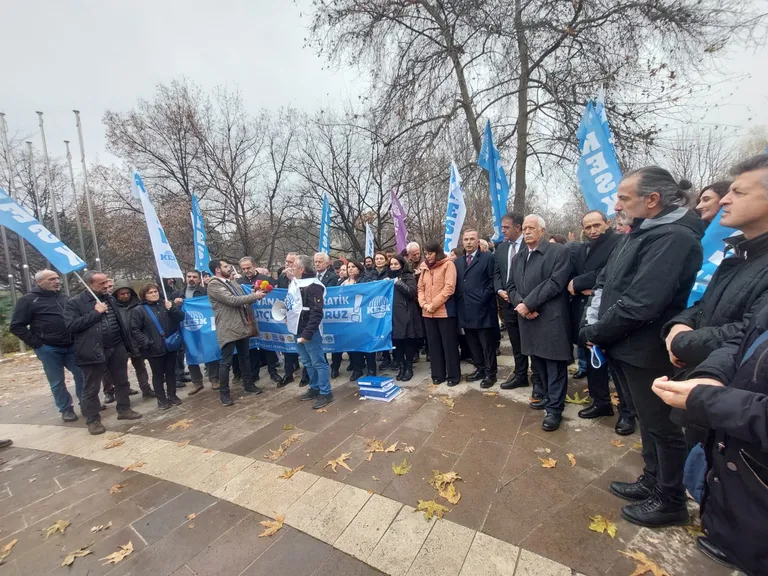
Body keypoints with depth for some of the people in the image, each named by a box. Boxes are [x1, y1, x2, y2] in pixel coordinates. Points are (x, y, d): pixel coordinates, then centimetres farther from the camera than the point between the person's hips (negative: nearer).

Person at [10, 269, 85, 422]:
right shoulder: (28, 300, -5)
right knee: (57, 382, 6)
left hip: (71, 346, 5)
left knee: (82, 375, 7)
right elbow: (16, 326, -6)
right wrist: (37, 343, -13)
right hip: (49, 349, -4)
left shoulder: (64, 298, 12)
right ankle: (66, 409, 20)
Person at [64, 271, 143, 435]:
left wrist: (127, 342, 9)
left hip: (117, 348, 5)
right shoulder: (74, 303, -6)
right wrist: (95, 313, -18)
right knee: (91, 388, 7)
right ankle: (93, 420, 21)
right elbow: (71, 325, -15)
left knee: (121, 382, 14)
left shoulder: (110, 299, 11)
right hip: (93, 352, -5)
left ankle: (124, 409, 28)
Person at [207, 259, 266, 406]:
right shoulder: (213, 285, -11)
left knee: (245, 357, 17)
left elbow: (242, 300, 19)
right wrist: (254, 296, -16)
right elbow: (232, 300, -21)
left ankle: (248, 385, 30)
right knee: (226, 362, 0)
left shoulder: (231, 282, 15)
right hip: (228, 328, -8)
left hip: (243, 325, 8)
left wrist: (254, 295, 0)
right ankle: (224, 393, 14)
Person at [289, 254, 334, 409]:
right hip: (298, 330, 9)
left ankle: (325, 393, 13)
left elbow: (316, 313, -21)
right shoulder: (294, 282, 10)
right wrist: (287, 317, 9)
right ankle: (315, 388, 33)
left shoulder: (313, 286, -17)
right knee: (307, 362, 19)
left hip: (309, 331, -9)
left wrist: (307, 333, -24)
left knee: (318, 363, 1)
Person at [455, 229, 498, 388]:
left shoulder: (488, 258, -2)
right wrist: (459, 302, 5)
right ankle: (480, 369, 29)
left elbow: (493, 280, -6)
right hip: (465, 310, 6)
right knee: (472, 343, 14)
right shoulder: (458, 262, 15)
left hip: (482, 308, -6)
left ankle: (490, 373, 16)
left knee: (487, 343, 4)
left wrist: (483, 298, -11)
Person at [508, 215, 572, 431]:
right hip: (528, 319, 6)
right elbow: (511, 287, 10)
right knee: (539, 363, 17)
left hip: (551, 319, -6)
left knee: (555, 365, 3)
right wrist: (521, 305, -9)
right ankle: (549, 397, 35)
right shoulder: (517, 258, 14)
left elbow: (555, 283, -16)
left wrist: (528, 304, -16)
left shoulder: (560, 251, -5)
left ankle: (555, 408, 16)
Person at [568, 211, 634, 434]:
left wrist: (578, 282, -13)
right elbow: (568, 276, 8)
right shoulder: (578, 250, 12)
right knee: (593, 361, 16)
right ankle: (601, 403, 32)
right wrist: (583, 289, -11)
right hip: (585, 313, 6)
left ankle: (627, 412, 21)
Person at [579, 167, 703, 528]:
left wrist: (594, 333, -15)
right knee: (648, 421, 23)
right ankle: (652, 482, 43)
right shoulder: (638, 234, 10)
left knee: (663, 426, 10)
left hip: (647, 352, -9)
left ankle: (671, 502, 31)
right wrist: (595, 321, -5)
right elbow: (605, 281, 10)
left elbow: (640, 304, -28)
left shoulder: (673, 237, -20)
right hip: (626, 347, 9)